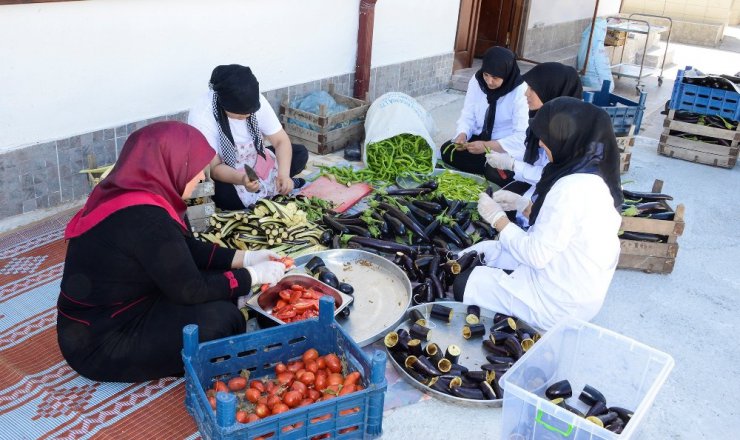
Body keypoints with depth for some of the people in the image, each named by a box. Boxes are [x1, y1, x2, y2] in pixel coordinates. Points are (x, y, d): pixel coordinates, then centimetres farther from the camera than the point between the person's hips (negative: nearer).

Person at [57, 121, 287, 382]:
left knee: (218, 282, 5)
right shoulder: (144, 217, -30)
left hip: (101, 317, 9)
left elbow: (184, 248, 10)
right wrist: (254, 275, -10)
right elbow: (190, 290, -22)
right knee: (222, 319, -16)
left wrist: (244, 258, 6)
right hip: (98, 345, -9)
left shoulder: (127, 193, 0)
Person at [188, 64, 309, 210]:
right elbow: (214, 167, -27)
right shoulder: (200, 117, -30)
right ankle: (271, 186, -9)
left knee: (300, 154, -9)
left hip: (255, 162, 4)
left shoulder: (256, 101, -18)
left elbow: (281, 140, -15)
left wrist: (283, 174, -34)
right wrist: (242, 179, -47)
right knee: (226, 196, -37)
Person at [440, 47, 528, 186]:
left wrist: (487, 147, -32)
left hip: (506, 148, -6)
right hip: (480, 138, 6)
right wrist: (462, 134, -22)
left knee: (495, 173, -33)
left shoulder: (520, 91, -21)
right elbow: (468, 115, 1)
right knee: (447, 150, -16)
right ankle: (493, 169, -10)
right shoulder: (477, 80, -5)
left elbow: (522, 136, -24)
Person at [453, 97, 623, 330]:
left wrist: (498, 218, -13)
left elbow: (536, 254, -24)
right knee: (481, 252, 17)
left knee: (464, 285, 0)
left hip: (561, 304, -9)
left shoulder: (572, 188, -29)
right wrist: (520, 204, 4)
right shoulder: (591, 175, 0)